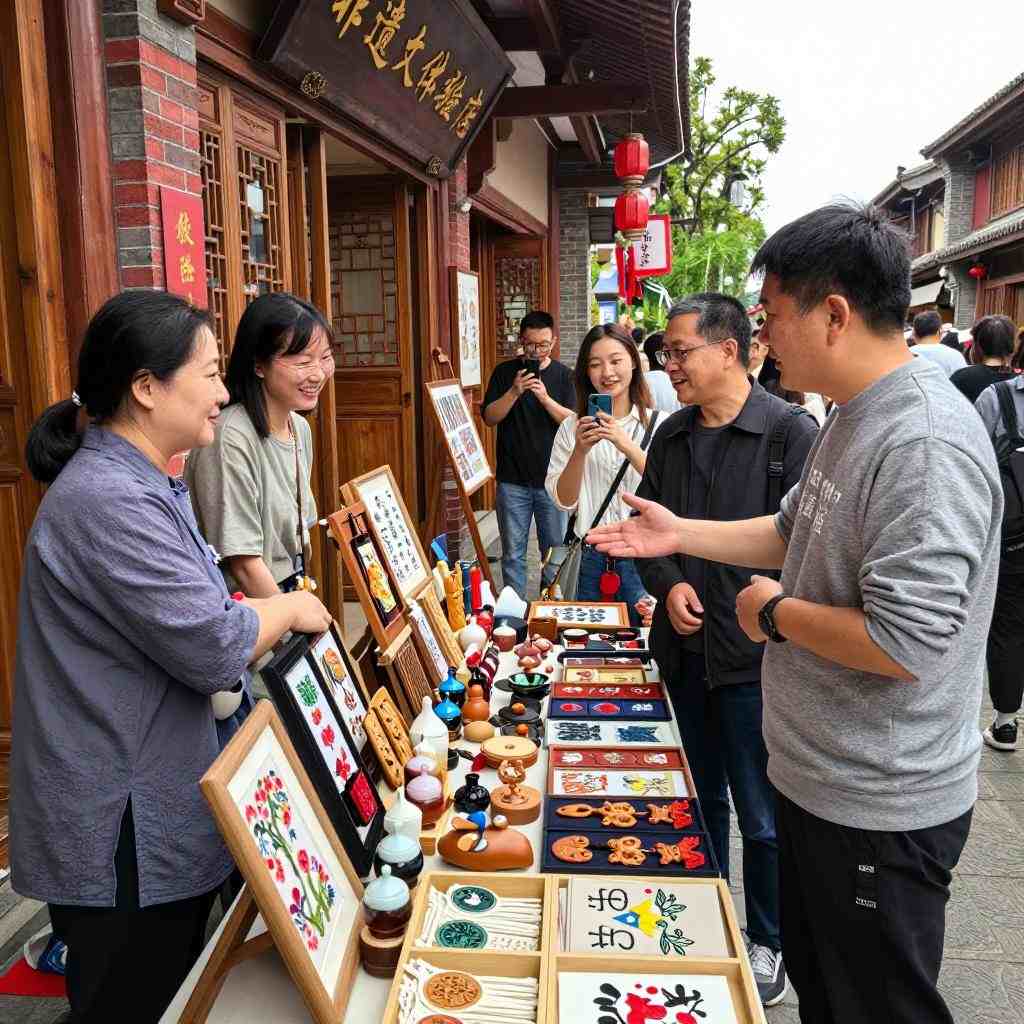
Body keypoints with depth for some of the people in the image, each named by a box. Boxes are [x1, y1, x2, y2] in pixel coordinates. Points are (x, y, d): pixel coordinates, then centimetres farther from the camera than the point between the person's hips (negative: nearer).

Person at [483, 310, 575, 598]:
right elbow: (489, 417, -2)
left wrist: (546, 399, -21)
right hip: (512, 480, 0)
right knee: (512, 553, 6)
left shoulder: (563, 375, 3)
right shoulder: (505, 372, 4)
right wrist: (514, 392, -17)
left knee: (555, 550, 8)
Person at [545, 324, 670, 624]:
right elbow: (563, 501, 1)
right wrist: (580, 451, -13)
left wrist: (627, 445, -22)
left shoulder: (660, 424, -4)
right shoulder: (572, 427, 3)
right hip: (593, 560, 2)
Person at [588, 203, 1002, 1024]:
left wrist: (774, 613, -17)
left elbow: (905, 643, -31)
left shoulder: (925, 445, -28)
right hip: (818, 775, 10)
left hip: (879, 809, -9)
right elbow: (797, 532, 17)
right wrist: (679, 535, 11)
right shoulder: (852, 418, 5)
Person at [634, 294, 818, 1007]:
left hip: (755, 656, -6)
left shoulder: (793, 432, -12)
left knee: (763, 814, 8)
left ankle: (768, 945, 31)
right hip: (686, 649, 6)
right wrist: (669, 585, -5)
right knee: (703, 795, 21)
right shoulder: (673, 435, 7)